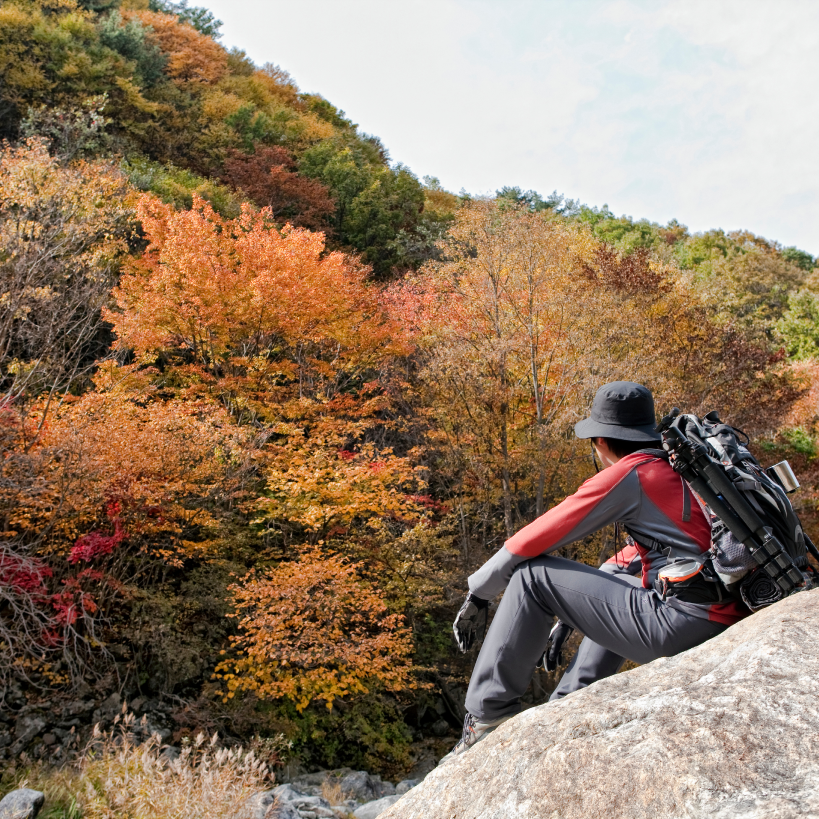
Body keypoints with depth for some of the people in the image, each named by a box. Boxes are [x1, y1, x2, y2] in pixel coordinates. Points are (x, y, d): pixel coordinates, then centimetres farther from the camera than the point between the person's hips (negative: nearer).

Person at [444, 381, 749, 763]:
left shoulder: (628, 474, -6)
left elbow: (537, 539, -4)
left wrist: (477, 592, 8)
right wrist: (569, 616, 35)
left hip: (684, 624, -9)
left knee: (531, 576, -4)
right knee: (614, 587, 35)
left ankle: (487, 716, -2)